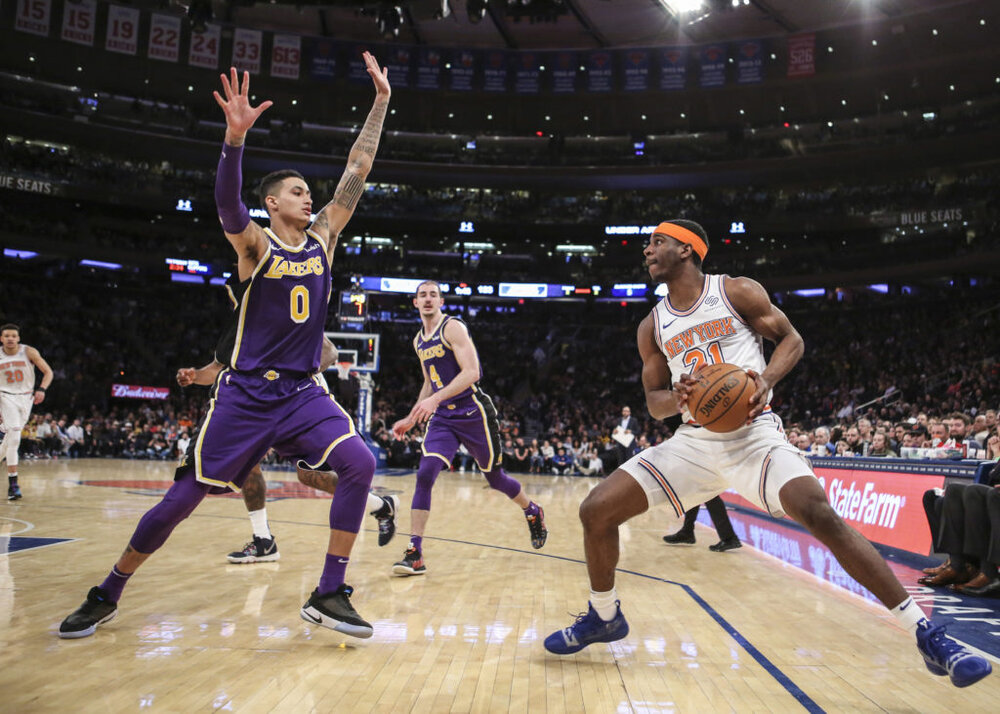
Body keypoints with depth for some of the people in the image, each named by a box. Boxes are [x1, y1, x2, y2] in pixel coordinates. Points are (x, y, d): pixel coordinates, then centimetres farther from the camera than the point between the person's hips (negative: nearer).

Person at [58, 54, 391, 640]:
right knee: (186, 495, 0)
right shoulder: (255, 246, -3)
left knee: (360, 463, -20)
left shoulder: (323, 238, 8)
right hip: (247, 393, -3)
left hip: (304, 391, 4)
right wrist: (236, 137, -41)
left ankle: (329, 595, -9)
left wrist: (381, 102, 5)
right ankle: (106, 597, 22)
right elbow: (227, 203, -25)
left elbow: (358, 170, 6)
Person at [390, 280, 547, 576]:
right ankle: (414, 554, -15)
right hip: (443, 417, 5)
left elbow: (471, 372, -22)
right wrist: (411, 418, 18)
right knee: (425, 474, -16)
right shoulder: (419, 340, 13)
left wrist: (435, 399, -32)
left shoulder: (453, 327, -11)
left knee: (495, 477, 9)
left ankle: (533, 512, 40)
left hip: (473, 413, -5)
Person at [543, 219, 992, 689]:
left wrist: (767, 378, -17)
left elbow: (791, 338, 4)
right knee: (596, 510, -6)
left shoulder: (739, 292, -2)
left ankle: (926, 635, -13)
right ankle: (604, 616, 18)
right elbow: (653, 401, 13)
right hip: (694, 441, 4)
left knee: (821, 515, -27)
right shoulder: (652, 327, 9)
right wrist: (676, 398, -12)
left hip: (753, 434, -4)